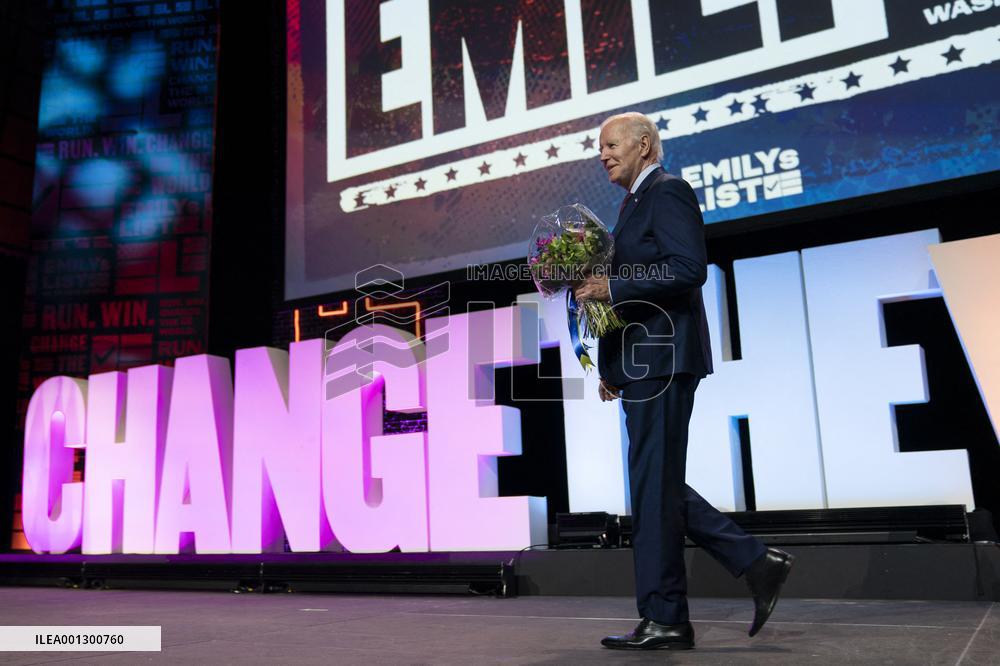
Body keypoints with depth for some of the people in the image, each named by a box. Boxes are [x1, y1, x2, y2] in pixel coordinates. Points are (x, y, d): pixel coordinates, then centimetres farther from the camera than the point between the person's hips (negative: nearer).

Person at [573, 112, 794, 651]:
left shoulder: (667, 192, -6)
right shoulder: (634, 204, 24)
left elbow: (688, 268, -20)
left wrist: (612, 287, -18)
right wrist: (609, 367, 19)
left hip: (662, 360, -10)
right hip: (641, 365, 10)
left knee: (654, 485, -6)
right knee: (658, 485, 11)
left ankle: (664, 619, 4)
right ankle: (757, 565, 20)